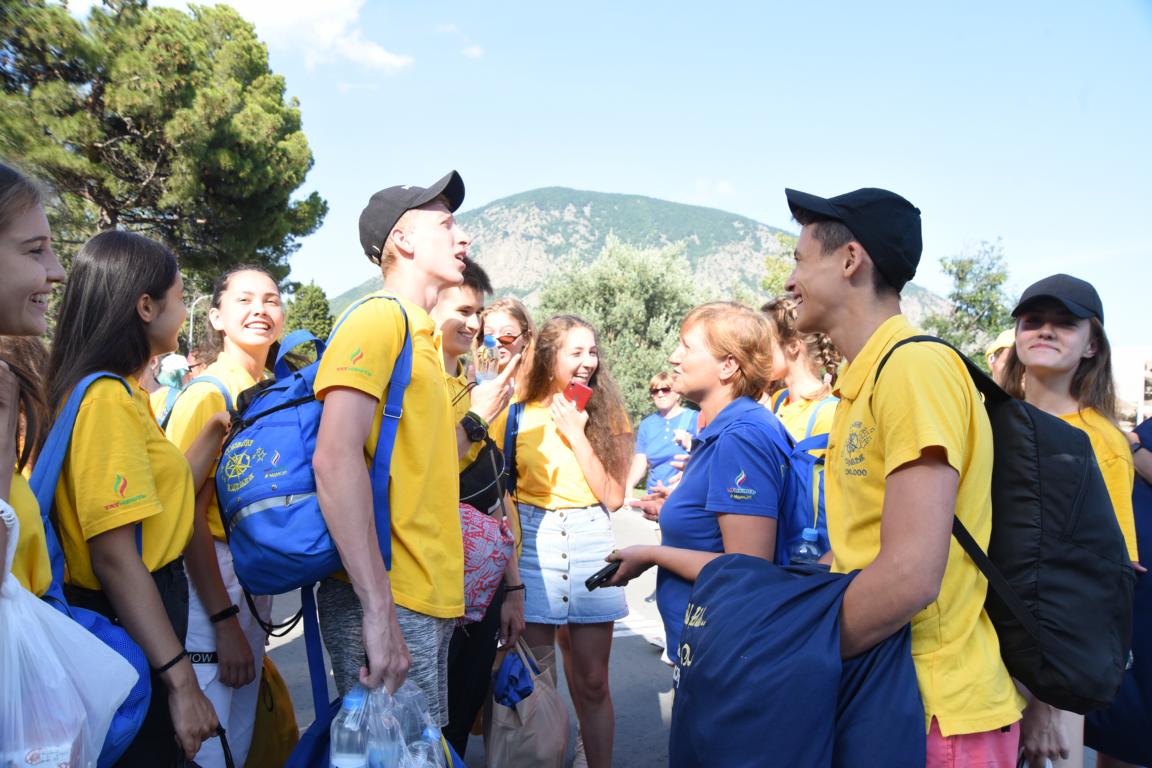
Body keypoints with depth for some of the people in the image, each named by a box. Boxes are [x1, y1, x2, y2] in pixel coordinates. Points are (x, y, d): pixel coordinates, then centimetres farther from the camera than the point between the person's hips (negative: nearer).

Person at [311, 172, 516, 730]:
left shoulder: (420, 335, 17)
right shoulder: (379, 318, -10)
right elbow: (335, 459, -22)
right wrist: (379, 613, -27)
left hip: (427, 600, 9)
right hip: (390, 601, -9)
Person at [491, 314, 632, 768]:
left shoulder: (607, 414, 3)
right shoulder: (517, 416, 0)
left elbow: (614, 497, -6)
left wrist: (577, 435, -11)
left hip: (591, 543, 1)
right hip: (531, 543, -1)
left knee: (591, 681, 9)